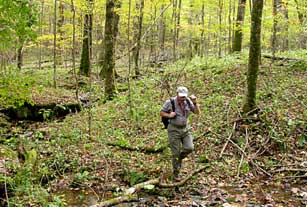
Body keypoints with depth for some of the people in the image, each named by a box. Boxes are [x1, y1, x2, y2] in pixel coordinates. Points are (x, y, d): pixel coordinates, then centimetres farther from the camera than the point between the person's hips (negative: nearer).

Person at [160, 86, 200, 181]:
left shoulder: (188, 101, -5)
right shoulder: (170, 102, -14)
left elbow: (197, 112, -7)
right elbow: (161, 112, -3)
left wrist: (195, 102, -23)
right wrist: (169, 115, -22)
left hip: (185, 129, 4)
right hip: (174, 130, -3)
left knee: (189, 148, -12)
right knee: (175, 153, 0)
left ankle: (180, 157, 21)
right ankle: (176, 173, 19)